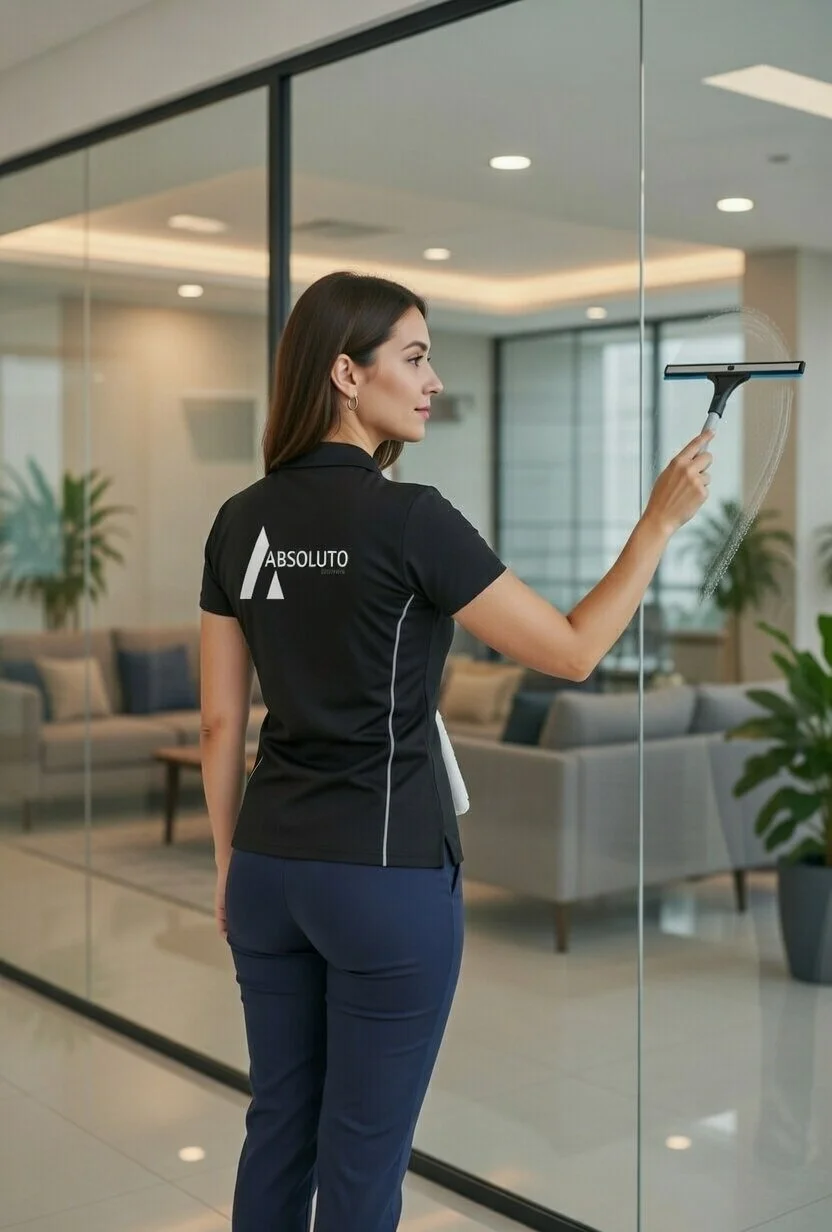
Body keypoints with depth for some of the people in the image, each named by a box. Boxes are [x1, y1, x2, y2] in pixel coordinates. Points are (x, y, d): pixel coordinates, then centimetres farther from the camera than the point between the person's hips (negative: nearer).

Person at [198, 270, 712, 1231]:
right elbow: (573, 652, -10)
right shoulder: (409, 519, -16)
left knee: (279, 1128, 19)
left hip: (272, 868, 7)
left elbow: (220, 724, 7)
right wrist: (663, 518, -4)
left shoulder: (241, 523, 3)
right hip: (388, 876, -7)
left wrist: (228, 864, 16)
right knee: (362, 1151, 8)